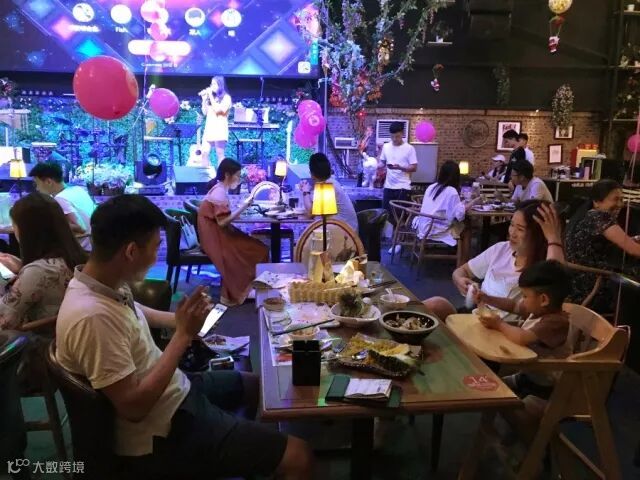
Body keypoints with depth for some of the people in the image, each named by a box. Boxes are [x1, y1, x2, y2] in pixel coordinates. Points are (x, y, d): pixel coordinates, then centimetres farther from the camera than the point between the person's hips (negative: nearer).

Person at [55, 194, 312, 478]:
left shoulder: (106, 284, -3)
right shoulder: (92, 317, -33)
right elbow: (134, 406, -30)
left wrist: (180, 321, 9)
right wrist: (183, 335, -25)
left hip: (174, 391, 9)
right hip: (161, 434, -9)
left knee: (257, 385, 28)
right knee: (298, 457, -8)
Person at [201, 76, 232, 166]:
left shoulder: (226, 97, -1)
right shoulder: (211, 97, 17)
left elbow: (217, 109, -15)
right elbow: (205, 112, 15)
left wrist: (210, 96, -9)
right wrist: (204, 99, 7)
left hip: (220, 129, -6)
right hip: (209, 128, 6)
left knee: (220, 155, -5)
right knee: (204, 153, -1)